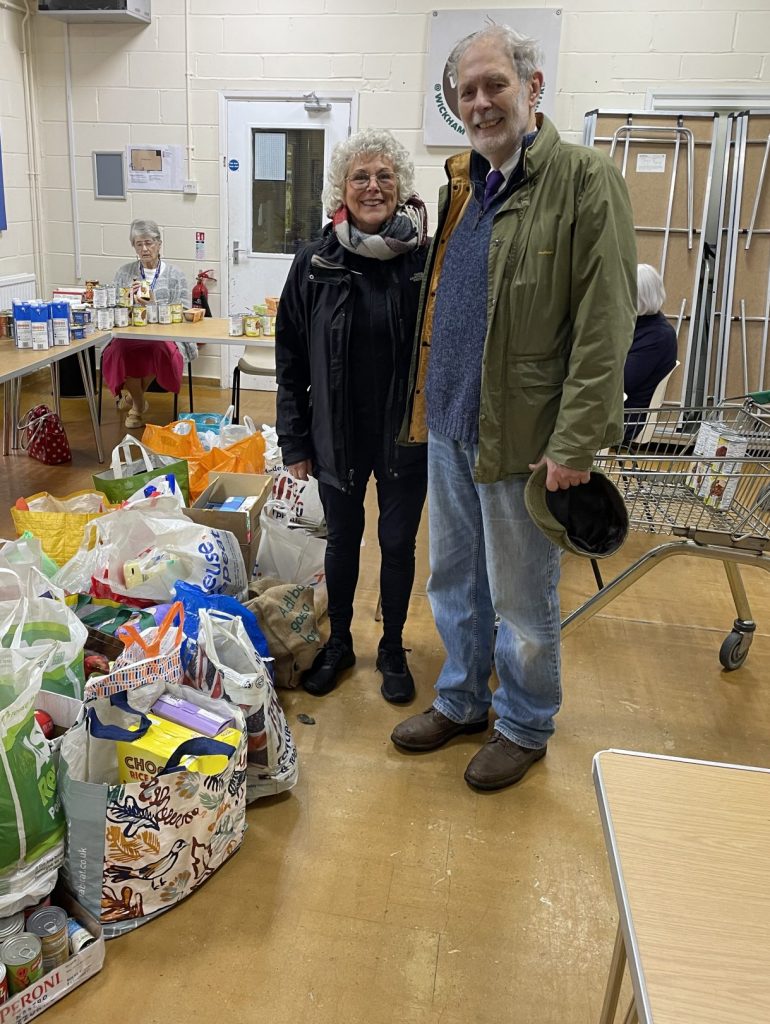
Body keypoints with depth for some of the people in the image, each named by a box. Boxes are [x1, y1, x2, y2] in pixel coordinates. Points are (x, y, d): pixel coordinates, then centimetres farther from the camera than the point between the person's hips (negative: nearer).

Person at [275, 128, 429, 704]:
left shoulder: (425, 260, -7)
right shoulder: (316, 264, -4)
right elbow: (291, 359, 0)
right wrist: (295, 441, -1)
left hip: (406, 434, -1)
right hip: (338, 434, 1)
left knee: (398, 543, 11)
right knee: (342, 539, 16)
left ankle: (393, 650, 33)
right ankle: (339, 643, 37)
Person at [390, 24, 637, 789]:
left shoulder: (584, 181, -10)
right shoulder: (460, 186, 13)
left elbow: (604, 327, -16)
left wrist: (574, 444, -20)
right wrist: (424, 399, 13)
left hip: (519, 433, -7)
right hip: (447, 424, 7)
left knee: (521, 598, 8)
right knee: (453, 582, 18)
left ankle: (525, 726, 30)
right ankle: (461, 700, 38)